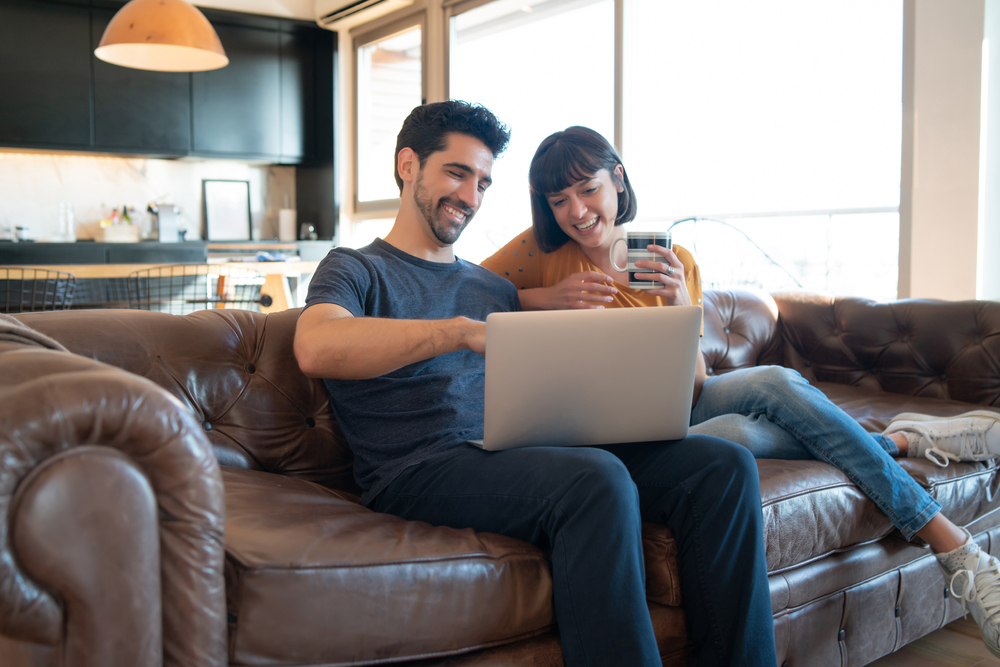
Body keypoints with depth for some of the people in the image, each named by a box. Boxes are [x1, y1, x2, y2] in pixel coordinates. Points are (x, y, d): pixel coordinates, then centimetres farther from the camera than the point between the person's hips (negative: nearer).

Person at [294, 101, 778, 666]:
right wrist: (463, 332, -26)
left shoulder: (495, 289, 28)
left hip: (523, 459, 6)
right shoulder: (356, 270, 9)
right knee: (596, 478, -35)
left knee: (724, 463, -11)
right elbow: (316, 349, -16)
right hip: (422, 471, -6)